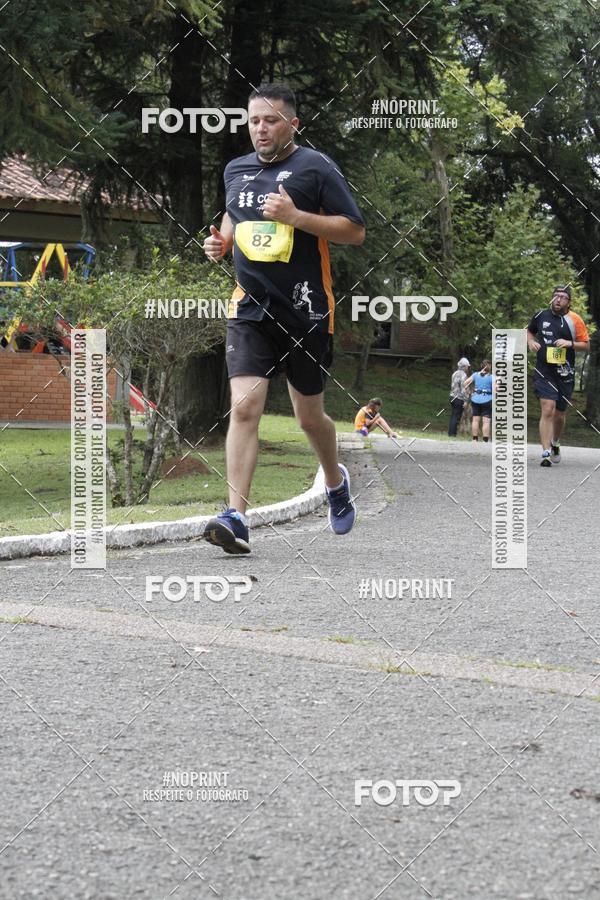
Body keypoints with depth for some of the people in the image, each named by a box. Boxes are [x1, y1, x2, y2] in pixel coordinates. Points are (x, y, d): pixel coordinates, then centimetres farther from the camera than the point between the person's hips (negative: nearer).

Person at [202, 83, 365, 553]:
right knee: (244, 407, -14)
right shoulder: (236, 170, 11)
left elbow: (355, 231, -9)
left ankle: (335, 480, 42)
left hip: (306, 311, -3)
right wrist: (221, 241, 8)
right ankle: (236, 517, -17)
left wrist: (296, 217, -20)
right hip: (251, 308, 3)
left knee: (309, 416, 11)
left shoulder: (316, 167, -6)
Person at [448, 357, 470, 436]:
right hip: (459, 399, -8)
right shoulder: (463, 375, -14)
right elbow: (463, 389, -18)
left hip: (453, 397, 8)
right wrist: (465, 401, -16)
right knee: (456, 416, -4)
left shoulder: (455, 374, 12)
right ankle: (452, 433, -4)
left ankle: (450, 433, 16)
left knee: (453, 416, 13)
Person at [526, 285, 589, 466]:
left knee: (559, 413, 12)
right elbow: (530, 331, 24)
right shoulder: (541, 315, 5)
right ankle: (546, 453, -16)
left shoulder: (574, 320, 0)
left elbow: (586, 345, 3)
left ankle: (555, 444, 41)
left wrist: (570, 343, -14)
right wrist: (531, 341, 3)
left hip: (565, 374, 1)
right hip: (543, 372, -1)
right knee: (547, 410, -15)